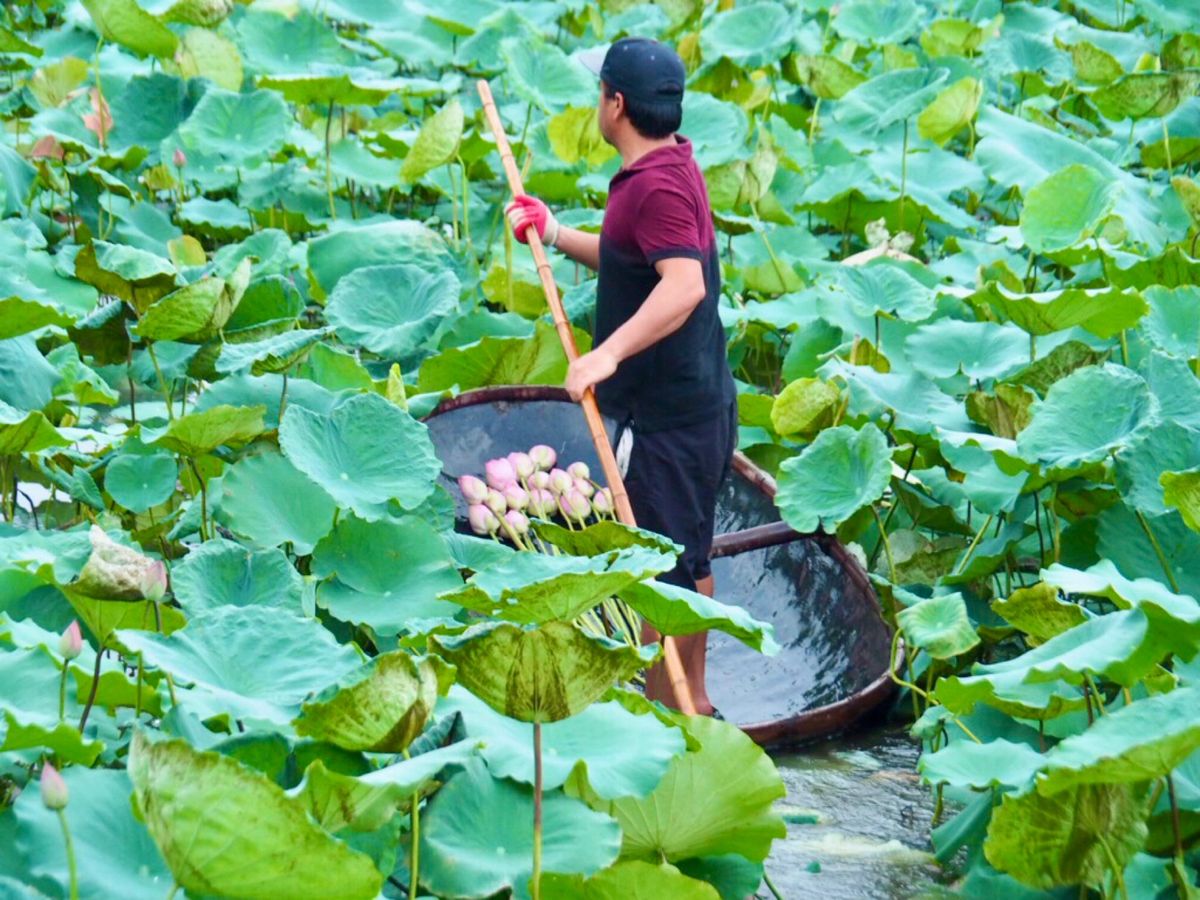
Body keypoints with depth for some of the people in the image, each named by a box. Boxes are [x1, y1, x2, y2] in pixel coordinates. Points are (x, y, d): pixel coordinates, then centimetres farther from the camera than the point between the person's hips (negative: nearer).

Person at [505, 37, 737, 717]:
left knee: (658, 570, -3)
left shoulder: (656, 186, -22)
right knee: (688, 558, 20)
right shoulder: (674, 165, 12)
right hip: (699, 403, 11)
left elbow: (684, 284, -36)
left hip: (668, 416, -11)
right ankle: (693, 699, 32)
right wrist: (556, 235, 13)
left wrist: (608, 354, -43)